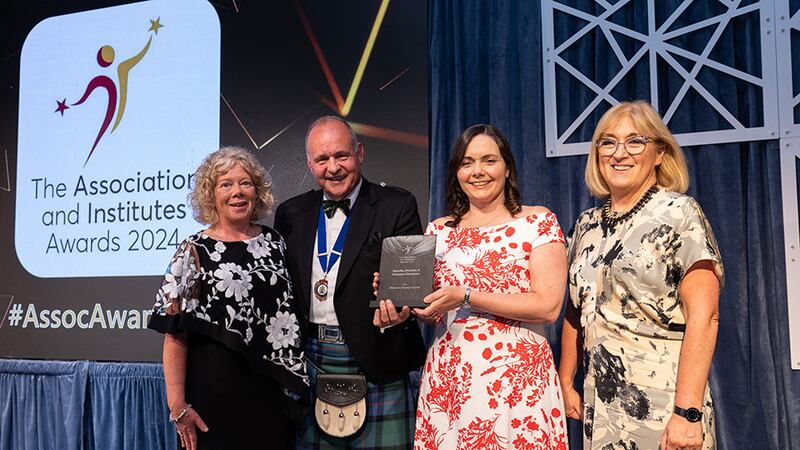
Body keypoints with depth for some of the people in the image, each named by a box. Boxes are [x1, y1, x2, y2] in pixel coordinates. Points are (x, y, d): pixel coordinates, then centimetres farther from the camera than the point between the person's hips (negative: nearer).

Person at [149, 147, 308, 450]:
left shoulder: (273, 241, 4)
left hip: (271, 390, 4)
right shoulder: (196, 251, -7)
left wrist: (295, 383, 7)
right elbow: (175, 333, -9)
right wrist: (178, 406, -13)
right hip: (215, 390, -3)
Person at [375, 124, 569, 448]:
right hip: (448, 376, 4)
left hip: (517, 376, -3)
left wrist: (465, 297, -18)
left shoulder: (538, 222, -2)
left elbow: (548, 306, -12)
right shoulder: (439, 230, 10)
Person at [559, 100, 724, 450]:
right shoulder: (587, 225, 9)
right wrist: (566, 383, 12)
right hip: (600, 401, 5)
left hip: (661, 403, -5)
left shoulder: (678, 212, -7)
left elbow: (703, 315, -15)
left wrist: (688, 411, -21)